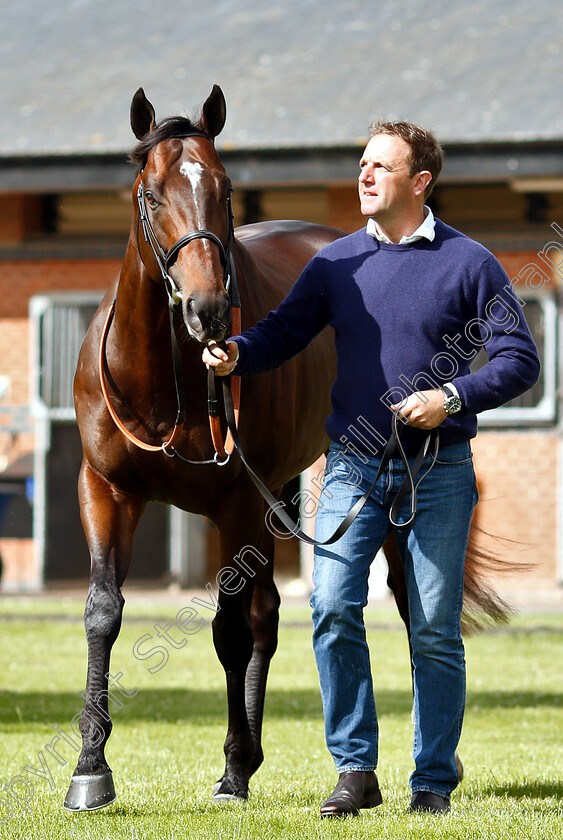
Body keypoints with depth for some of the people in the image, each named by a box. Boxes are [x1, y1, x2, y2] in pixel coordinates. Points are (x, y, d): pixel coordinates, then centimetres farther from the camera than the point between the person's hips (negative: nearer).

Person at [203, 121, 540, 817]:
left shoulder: (468, 263, -1)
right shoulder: (337, 263, 8)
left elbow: (519, 360, -3)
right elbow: (283, 331, 6)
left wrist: (452, 398, -18)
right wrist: (235, 354, -16)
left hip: (438, 471, -2)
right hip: (354, 467, 2)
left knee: (435, 631, 1)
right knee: (334, 610, -12)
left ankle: (432, 783, 11)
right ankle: (354, 771, -3)